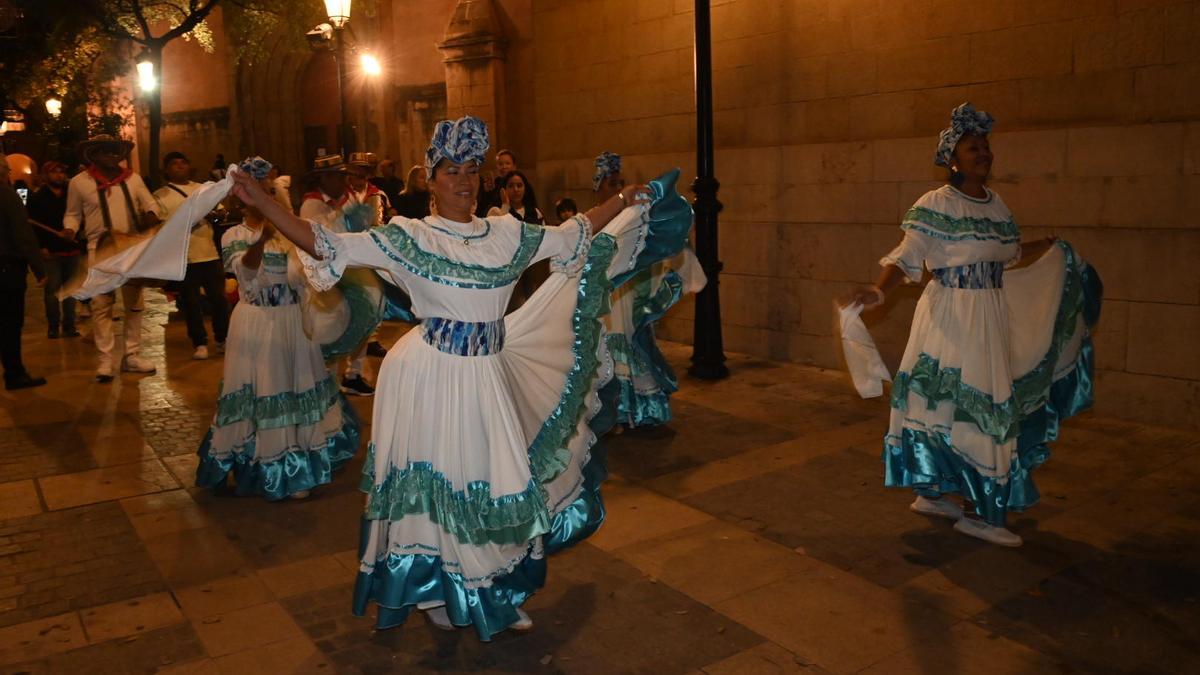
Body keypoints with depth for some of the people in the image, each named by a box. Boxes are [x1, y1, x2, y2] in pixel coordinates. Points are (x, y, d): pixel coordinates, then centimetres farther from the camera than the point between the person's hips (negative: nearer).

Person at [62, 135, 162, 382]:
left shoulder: (132, 178, 7)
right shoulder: (79, 182, 1)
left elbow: (150, 202, 11)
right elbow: (73, 213, 7)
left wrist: (151, 215, -11)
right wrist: (69, 230, -12)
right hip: (100, 249, -3)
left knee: (134, 303, 8)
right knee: (101, 305, -5)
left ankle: (132, 355, 17)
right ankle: (106, 359, 0)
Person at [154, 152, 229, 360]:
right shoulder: (160, 196, 2)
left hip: (211, 253, 3)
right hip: (183, 258, -3)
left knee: (219, 298, 6)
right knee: (191, 303, 2)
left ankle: (222, 339, 20)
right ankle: (199, 343, 12)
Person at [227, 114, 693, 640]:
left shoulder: (508, 233, 6)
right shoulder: (409, 237, -6)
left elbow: (575, 235, 17)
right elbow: (326, 246, -12)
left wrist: (625, 201, 20)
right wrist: (260, 202, -19)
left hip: (490, 376, 4)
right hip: (434, 375, -4)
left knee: (496, 482, 12)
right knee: (438, 483, 6)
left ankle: (496, 596, 31)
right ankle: (438, 594, 29)